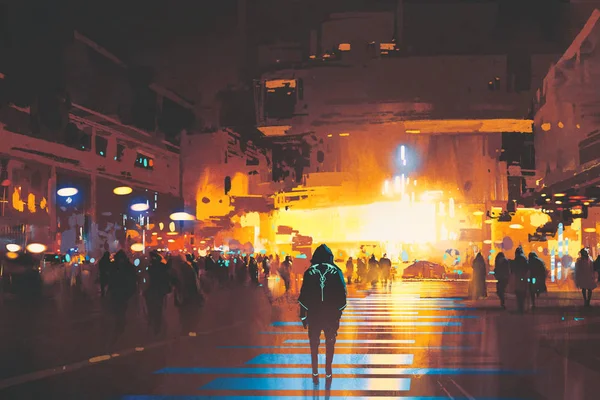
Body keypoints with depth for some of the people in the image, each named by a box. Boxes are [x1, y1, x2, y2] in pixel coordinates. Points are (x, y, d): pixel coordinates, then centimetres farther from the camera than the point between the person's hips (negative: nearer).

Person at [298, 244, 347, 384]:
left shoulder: (309, 272, -6)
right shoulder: (336, 271, -6)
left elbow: (304, 294, -5)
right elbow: (342, 293, -4)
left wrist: (303, 315, 3)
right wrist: (339, 312, 6)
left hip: (314, 314, 0)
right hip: (332, 314, 0)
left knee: (314, 344, 11)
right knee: (330, 344, 13)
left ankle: (315, 374, 10)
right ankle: (328, 373, 13)